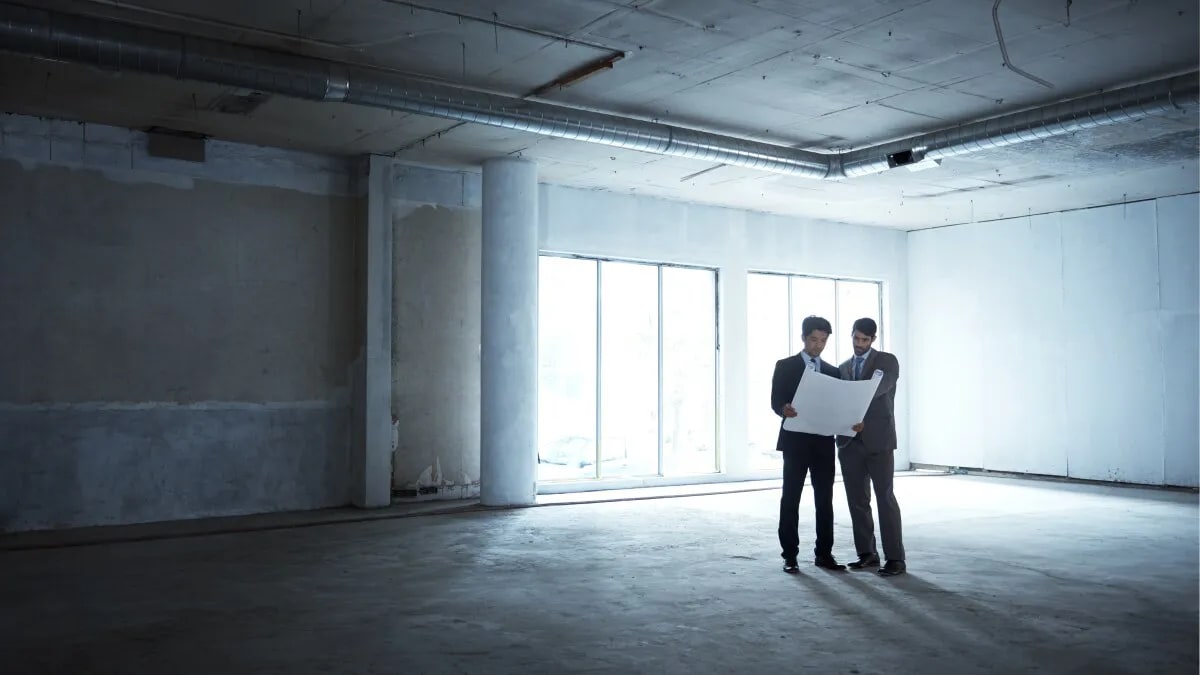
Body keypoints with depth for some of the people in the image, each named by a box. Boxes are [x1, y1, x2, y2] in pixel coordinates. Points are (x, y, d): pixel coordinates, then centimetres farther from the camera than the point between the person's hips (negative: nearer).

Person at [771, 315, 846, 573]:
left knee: (825, 499, 6)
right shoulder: (785, 366, 2)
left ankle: (824, 553, 15)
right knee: (791, 498, -1)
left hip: (823, 441, 4)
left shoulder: (832, 371, 14)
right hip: (795, 440, -4)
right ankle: (790, 555, 5)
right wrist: (784, 409, -28)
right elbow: (775, 401, -5)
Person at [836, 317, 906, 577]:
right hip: (849, 441, 5)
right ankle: (867, 553, 17)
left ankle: (895, 558, -1)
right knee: (857, 499, 7)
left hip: (878, 439, -5)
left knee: (885, 497, -5)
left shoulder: (887, 361, 1)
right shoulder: (843, 368, 16)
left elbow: (879, 386, -18)